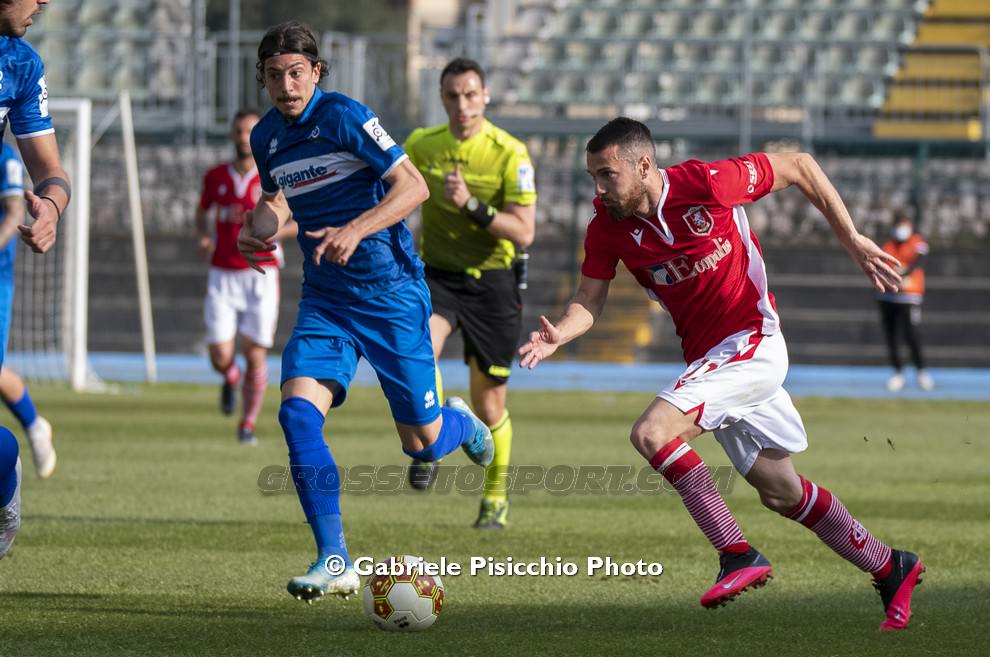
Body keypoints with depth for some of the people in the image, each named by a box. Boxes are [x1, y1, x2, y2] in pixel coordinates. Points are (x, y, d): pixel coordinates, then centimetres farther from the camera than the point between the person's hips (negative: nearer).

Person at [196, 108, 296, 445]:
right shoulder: (216, 176, 6)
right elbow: (202, 212, 24)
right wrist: (204, 236, 3)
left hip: (260, 276, -2)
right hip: (222, 276, 2)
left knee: (255, 354, -4)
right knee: (220, 357, -7)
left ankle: (248, 425, 11)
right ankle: (231, 379, 31)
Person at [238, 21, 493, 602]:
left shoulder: (343, 116, -14)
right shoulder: (267, 137, 6)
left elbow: (413, 186, -19)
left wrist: (356, 230, -31)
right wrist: (254, 229, 5)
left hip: (390, 292, -5)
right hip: (325, 298, 5)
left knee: (422, 442, 2)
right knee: (298, 412, -19)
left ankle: (460, 423, 42)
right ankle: (335, 563, -14)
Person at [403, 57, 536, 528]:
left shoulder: (510, 154, -12)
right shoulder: (420, 146, 0)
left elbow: (524, 233, -17)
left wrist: (470, 205, -27)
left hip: (491, 282, -2)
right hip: (436, 274, 2)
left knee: (489, 403, 6)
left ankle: (495, 497, 27)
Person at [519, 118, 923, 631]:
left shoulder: (707, 184, -19)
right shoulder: (608, 228, -3)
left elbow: (799, 166, -7)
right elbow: (589, 301, -1)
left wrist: (852, 240, -4)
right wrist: (558, 335, -24)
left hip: (752, 341, -7)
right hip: (706, 357, 7)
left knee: (652, 433, -25)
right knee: (780, 492, 14)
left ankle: (737, 554, -18)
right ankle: (891, 570, 31)